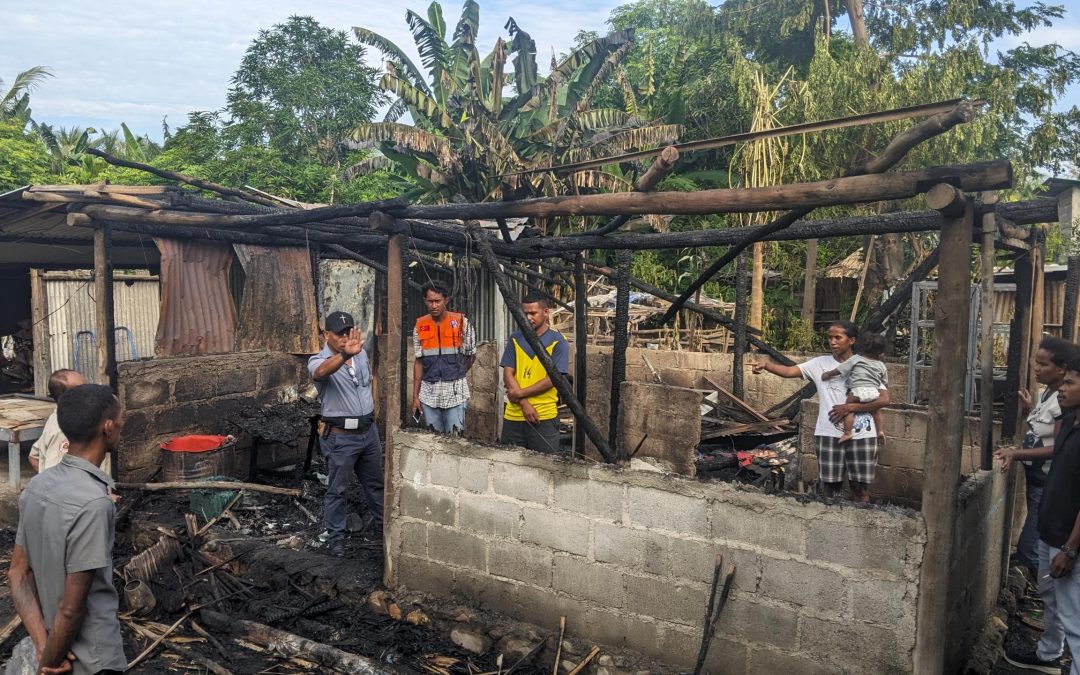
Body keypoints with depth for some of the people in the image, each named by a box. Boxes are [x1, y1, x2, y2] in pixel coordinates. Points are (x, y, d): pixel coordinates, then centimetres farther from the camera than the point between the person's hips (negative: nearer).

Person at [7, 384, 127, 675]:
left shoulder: (38, 485, -2)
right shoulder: (92, 502, -28)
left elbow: (18, 573, 3)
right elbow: (72, 607, -24)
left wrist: (44, 646, -2)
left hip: (59, 649, 7)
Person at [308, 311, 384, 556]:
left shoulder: (361, 352, 3)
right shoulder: (319, 361, -16)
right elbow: (322, 372, -43)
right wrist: (345, 354, -61)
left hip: (369, 430, 6)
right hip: (340, 437, -6)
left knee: (375, 482, 20)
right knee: (338, 489, 5)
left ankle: (382, 523, 37)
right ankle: (335, 536, 19)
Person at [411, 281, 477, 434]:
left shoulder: (461, 322, -4)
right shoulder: (420, 326, 4)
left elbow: (471, 355, 6)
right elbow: (419, 362, 7)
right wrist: (415, 396, 5)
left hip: (455, 392, -2)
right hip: (428, 393, 3)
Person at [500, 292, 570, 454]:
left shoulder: (557, 341, -3)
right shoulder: (516, 339, 8)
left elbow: (552, 379, -10)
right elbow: (508, 374, 2)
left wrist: (520, 393, -10)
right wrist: (525, 404, -10)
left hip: (544, 417, -3)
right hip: (514, 415, 4)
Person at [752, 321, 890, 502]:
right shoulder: (820, 363, 4)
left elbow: (884, 399, -6)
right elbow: (790, 371, -10)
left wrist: (850, 407, -13)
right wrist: (766, 365, -28)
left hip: (861, 434, -1)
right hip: (830, 433, 1)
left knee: (860, 487, 6)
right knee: (831, 485, 7)